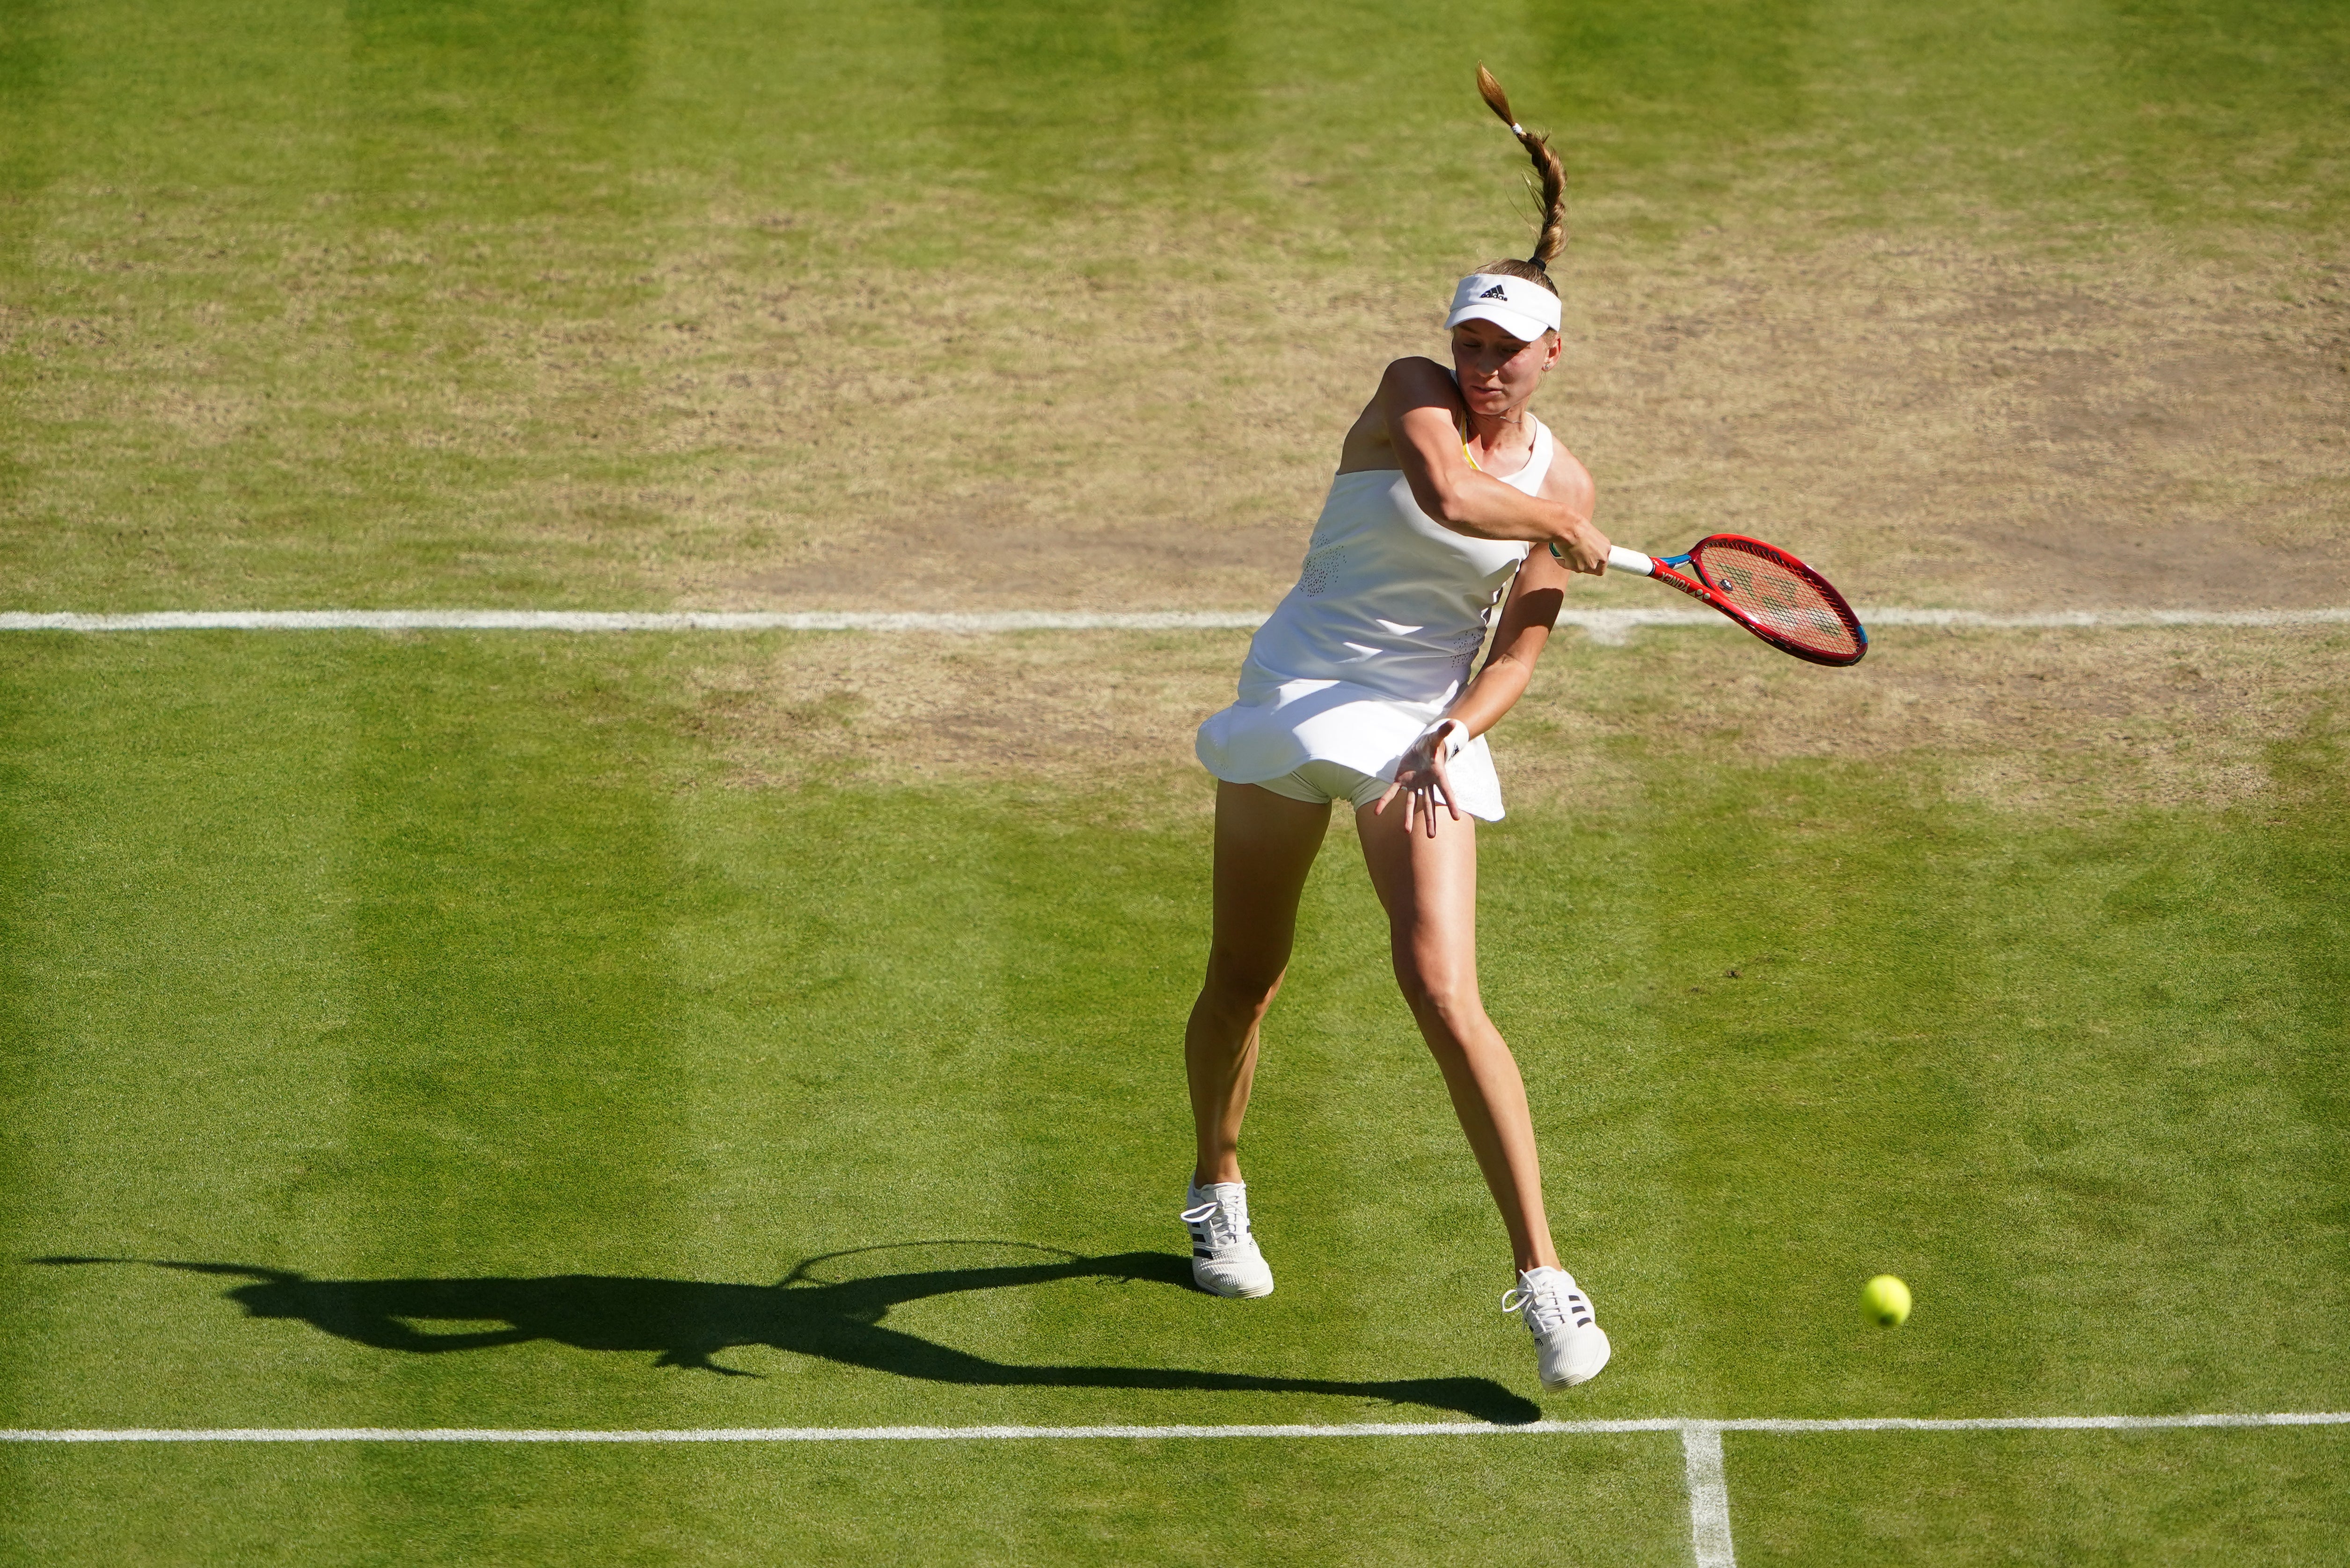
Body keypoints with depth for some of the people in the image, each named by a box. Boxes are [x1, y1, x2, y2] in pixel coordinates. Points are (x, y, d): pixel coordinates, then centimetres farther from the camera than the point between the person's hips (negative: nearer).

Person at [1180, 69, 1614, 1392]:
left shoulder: (1559, 480, 1)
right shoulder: (1415, 394, -7)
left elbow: (1519, 655, -1)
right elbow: (1446, 494, -29)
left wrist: (1452, 736, -19)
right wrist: (1562, 528, -14)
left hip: (1425, 726, 0)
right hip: (1300, 691, 0)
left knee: (1445, 994, -17)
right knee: (1245, 978, 11)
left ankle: (1545, 1278, -16)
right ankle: (1219, 1190, 41)